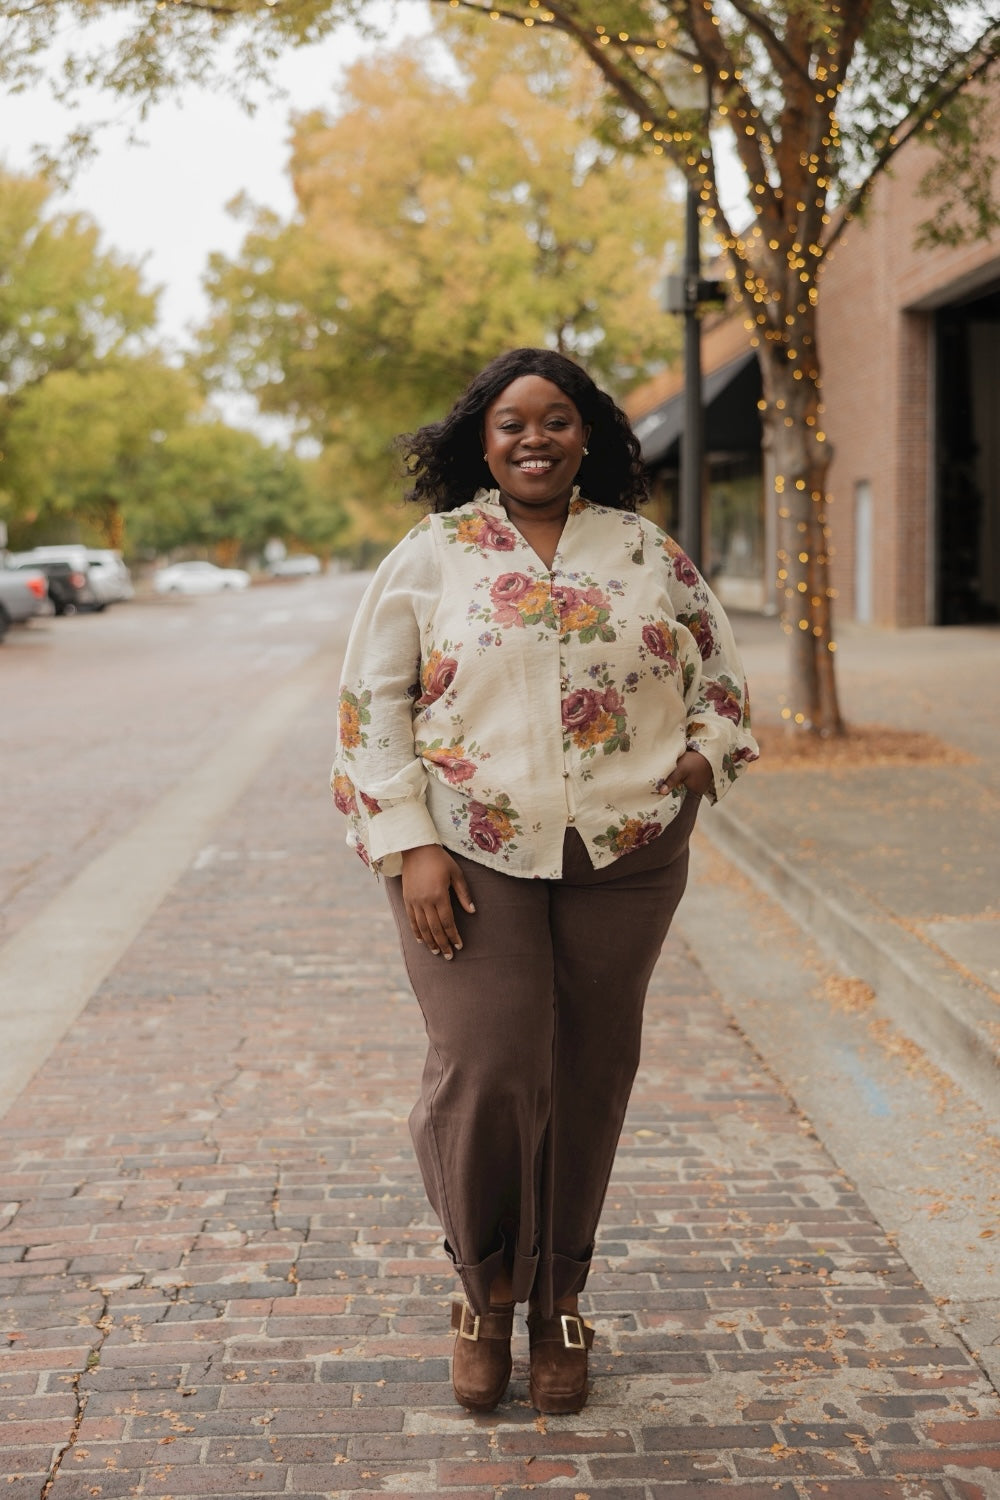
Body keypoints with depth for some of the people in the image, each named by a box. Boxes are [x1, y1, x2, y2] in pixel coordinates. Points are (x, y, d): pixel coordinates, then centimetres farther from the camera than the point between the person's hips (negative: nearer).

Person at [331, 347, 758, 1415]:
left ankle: (557, 1305, 24)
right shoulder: (430, 557, 4)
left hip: (622, 858, 2)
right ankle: (485, 1291, 12)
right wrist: (410, 845, -8)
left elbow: (718, 674, 19)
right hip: (471, 856, -2)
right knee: (487, 1068, -13)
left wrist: (703, 755, -2)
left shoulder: (649, 555, 10)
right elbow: (372, 704, 2)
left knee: (588, 1081, 6)